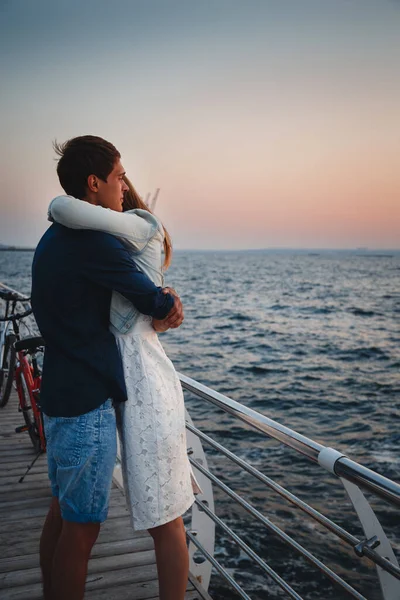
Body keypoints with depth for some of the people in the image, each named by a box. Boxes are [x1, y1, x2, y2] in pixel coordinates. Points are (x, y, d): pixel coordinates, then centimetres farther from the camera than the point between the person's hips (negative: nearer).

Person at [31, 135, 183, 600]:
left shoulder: (53, 239, 12)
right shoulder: (94, 243, -19)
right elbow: (157, 304, -14)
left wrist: (158, 299, 6)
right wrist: (171, 304, 7)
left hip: (57, 395, 10)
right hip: (88, 404, -10)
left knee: (61, 512, 20)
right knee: (82, 526, 2)